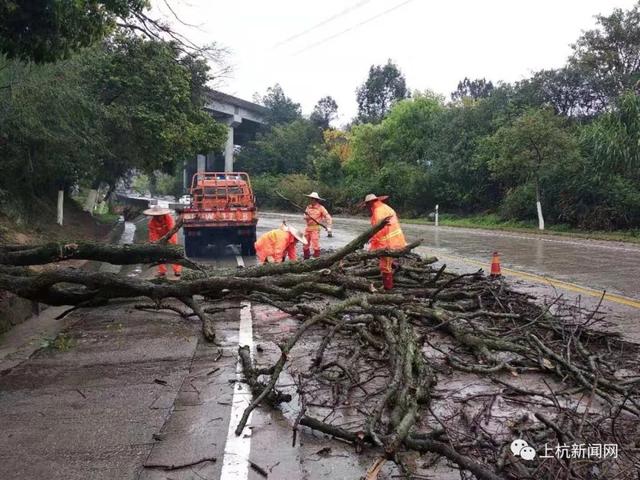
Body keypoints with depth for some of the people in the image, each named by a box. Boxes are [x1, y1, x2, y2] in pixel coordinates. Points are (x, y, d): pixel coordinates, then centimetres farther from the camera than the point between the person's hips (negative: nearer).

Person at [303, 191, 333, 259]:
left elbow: (328, 217, -8)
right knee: (305, 243, 10)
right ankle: (306, 258, 23)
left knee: (315, 244, -11)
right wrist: (307, 217, -19)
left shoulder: (320, 208, -6)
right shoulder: (309, 207, 10)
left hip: (315, 228, -6)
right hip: (308, 227, 6)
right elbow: (305, 216, 5)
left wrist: (328, 227, -17)